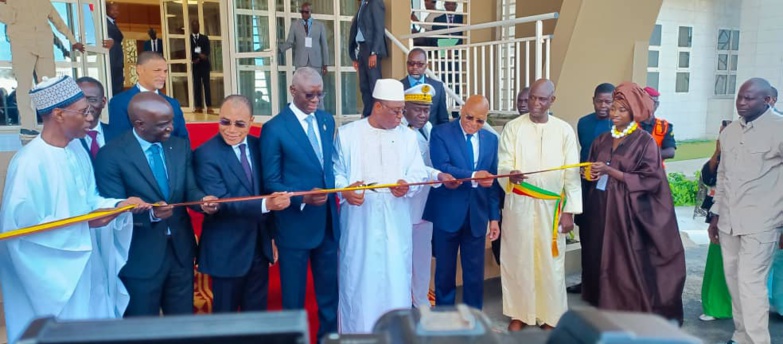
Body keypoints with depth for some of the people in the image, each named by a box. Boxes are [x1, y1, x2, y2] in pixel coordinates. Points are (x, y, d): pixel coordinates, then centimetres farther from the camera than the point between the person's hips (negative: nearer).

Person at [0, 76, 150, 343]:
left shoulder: (76, 148, 1)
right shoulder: (29, 162, -22)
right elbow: (23, 224, -22)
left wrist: (118, 204, -8)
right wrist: (83, 223, -22)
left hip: (86, 262, 8)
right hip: (55, 270, -7)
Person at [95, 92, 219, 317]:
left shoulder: (180, 146, 3)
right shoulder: (111, 155, -13)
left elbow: (189, 190, 2)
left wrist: (202, 200, -21)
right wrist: (150, 213, -32)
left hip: (181, 251, 5)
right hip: (140, 258, -4)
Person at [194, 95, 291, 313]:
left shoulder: (257, 146, 3)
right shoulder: (205, 155, -15)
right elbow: (221, 202, -25)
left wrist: (271, 236, 11)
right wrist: (266, 205, -38)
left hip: (260, 247, 5)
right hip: (227, 251, -5)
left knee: (257, 313, 18)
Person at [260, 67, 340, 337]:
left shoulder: (327, 120, 7)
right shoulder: (274, 128, -10)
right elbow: (271, 182, -11)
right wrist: (302, 197, -24)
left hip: (328, 222, 5)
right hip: (295, 225, -5)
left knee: (329, 291, 18)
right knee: (294, 297, 11)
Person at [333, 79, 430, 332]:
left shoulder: (408, 136, 8)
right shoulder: (347, 133, 1)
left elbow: (419, 173, 5)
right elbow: (336, 172, 3)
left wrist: (407, 185, -17)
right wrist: (344, 189, -17)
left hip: (395, 224, 2)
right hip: (358, 223, -2)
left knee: (395, 278, 6)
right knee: (358, 279, 5)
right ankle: (356, 332, 21)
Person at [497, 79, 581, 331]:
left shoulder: (564, 130, 1)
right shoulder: (513, 127, -1)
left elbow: (572, 174, 1)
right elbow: (503, 164, -5)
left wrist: (569, 210, -3)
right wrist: (511, 173, -29)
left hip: (551, 206, 0)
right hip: (519, 204, 0)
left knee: (550, 260, 7)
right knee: (517, 257, 6)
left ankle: (550, 315, 22)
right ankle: (519, 312, 21)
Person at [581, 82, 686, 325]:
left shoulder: (645, 141, -4)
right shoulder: (601, 141, 12)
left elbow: (649, 179, -12)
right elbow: (590, 171, 18)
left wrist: (610, 172, -17)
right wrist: (589, 174, -7)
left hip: (628, 212, -5)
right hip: (600, 210, 5)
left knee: (627, 265, -3)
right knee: (602, 262, 7)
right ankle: (605, 311, 18)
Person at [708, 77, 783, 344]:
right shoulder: (729, 131, 10)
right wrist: (716, 214, 16)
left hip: (760, 222, -6)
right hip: (729, 220, 6)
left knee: (750, 282, -9)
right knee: (734, 280, 11)